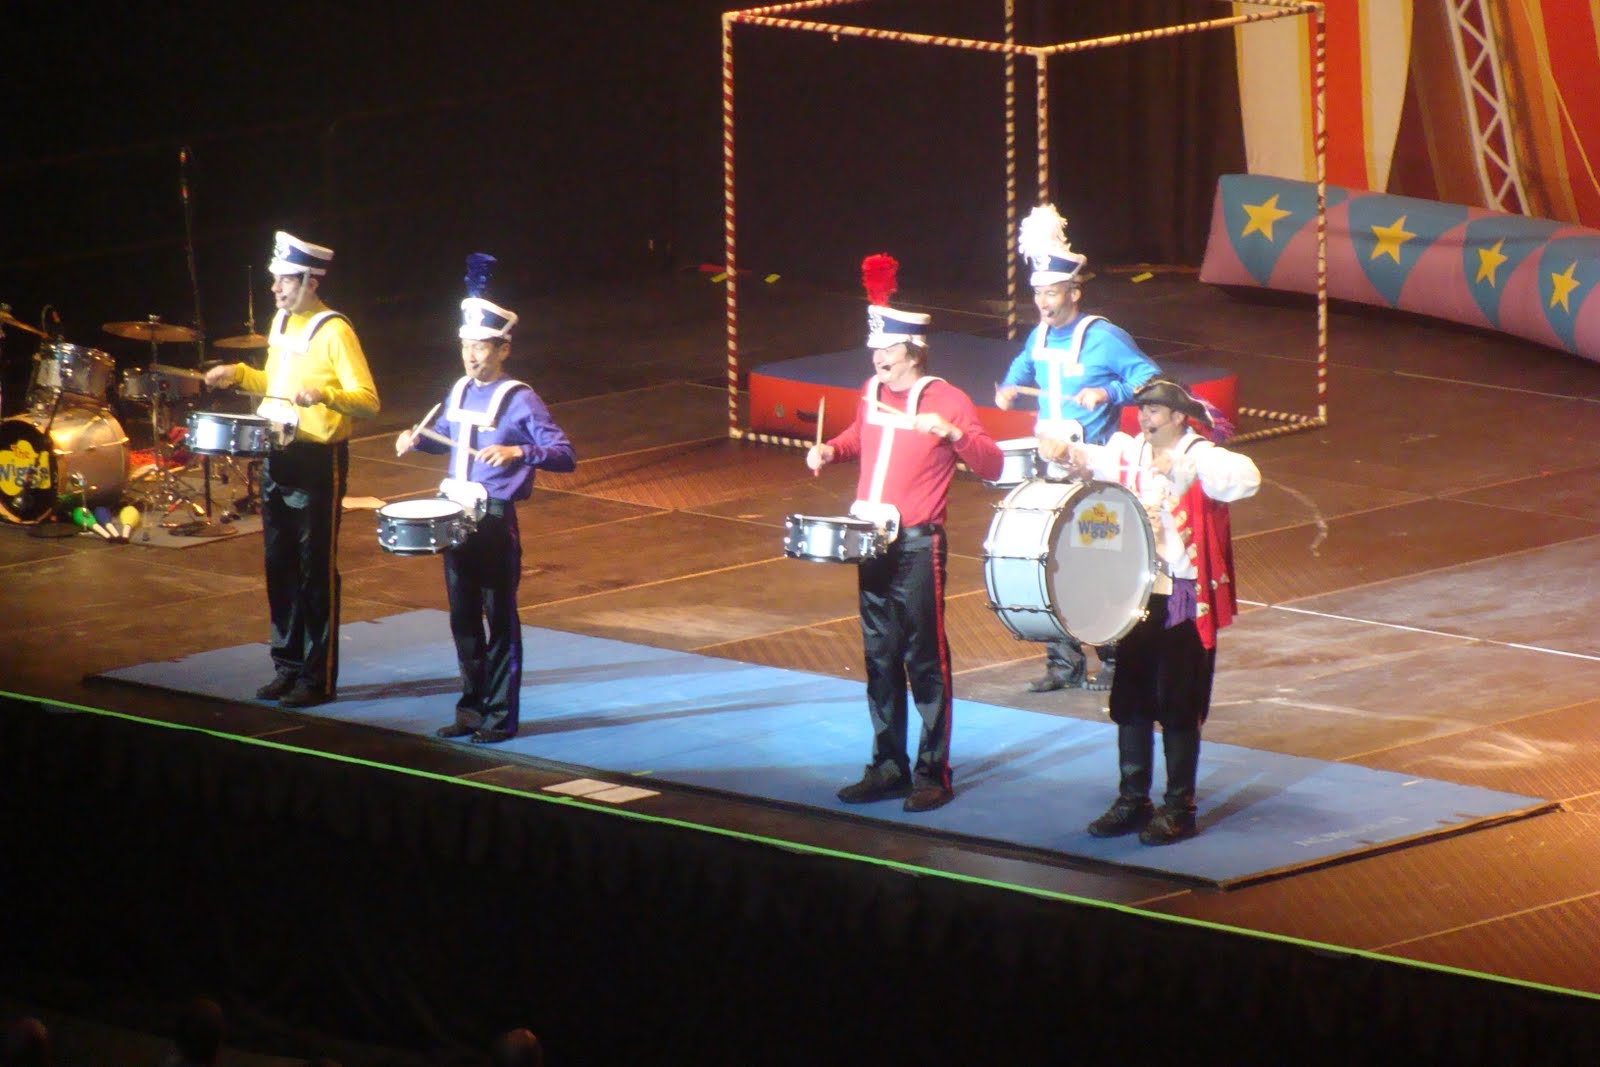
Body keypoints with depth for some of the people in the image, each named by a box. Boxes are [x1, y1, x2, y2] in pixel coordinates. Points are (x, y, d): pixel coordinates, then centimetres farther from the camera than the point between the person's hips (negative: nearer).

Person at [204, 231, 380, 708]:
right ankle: (287, 665, 21)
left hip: (318, 462, -8)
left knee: (317, 572, -2)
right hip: (277, 458, 8)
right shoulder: (281, 323, 10)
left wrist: (324, 394, -35)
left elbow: (368, 401, -19)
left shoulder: (334, 331, -14)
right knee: (280, 568, 12)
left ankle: (318, 678, 3)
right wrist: (241, 375, 9)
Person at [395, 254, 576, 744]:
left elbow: (565, 455, -19)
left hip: (496, 520, -7)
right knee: (463, 619, 13)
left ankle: (501, 717, 8)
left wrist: (516, 451, -34)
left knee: (501, 620, 1)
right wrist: (417, 439, 5)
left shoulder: (519, 400, -13)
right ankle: (472, 709, 23)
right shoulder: (460, 391, 8)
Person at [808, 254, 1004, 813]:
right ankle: (888, 768, 19)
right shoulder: (873, 392, 9)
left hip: (919, 543, -7)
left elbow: (992, 465, -15)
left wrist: (953, 432, -31)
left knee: (924, 658, -3)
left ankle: (933, 774, 3)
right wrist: (831, 450, 10)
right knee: (880, 658, 11)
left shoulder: (946, 400, -11)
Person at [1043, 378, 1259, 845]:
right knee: (1131, 701, 10)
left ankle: (1179, 807, 9)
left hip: (1185, 601, -6)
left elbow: (1245, 478, -28)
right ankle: (1132, 800, 21)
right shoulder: (1130, 451, 7)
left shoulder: (1201, 457, -11)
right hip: (1135, 595, 6)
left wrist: (1180, 468, -39)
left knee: (1179, 707, 0)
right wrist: (1064, 452, -18)